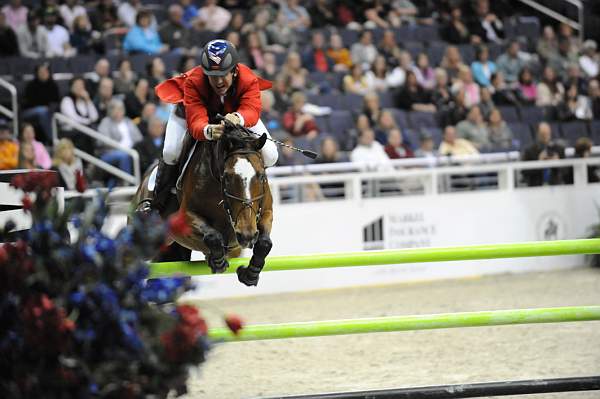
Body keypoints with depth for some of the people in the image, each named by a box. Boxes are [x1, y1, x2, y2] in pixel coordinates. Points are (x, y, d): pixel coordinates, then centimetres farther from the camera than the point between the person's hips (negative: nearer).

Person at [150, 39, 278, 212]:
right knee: (171, 152, -27)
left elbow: (252, 110, -51)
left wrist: (238, 118, -77)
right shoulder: (193, 82, -39)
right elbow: (195, 122, -49)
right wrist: (208, 131, -74)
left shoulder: (248, 80, -35)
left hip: (234, 113, 2)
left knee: (269, 156, -16)